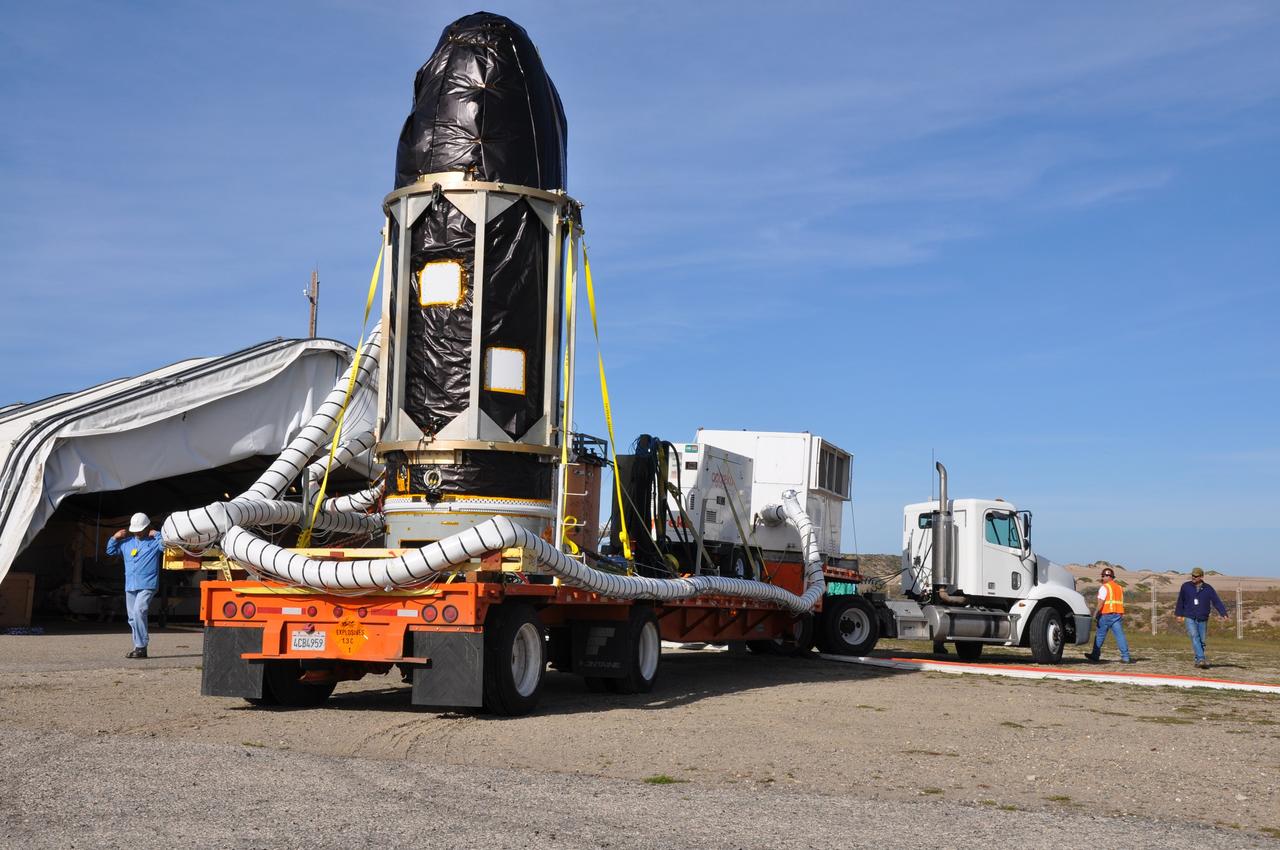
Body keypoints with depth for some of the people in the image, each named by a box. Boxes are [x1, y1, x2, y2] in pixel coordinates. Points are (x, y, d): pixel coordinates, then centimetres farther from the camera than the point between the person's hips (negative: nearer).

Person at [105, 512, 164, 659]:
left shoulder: (154, 541, 0)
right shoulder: (127, 542, 16)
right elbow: (110, 551, 26)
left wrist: (156, 534, -12)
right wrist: (115, 537, 12)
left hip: (147, 585, -7)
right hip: (130, 586, 7)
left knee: (138, 611, -24)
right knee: (132, 618, 9)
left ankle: (141, 647, -21)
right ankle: (138, 648, 17)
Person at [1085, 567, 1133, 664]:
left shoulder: (1104, 587, -6)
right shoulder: (1119, 588, 17)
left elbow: (1101, 602, -15)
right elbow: (1121, 603, 20)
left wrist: (1096, 613, -12)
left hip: (1106, 615, -6)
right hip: (1118, 615, 6)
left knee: (1100, 635, 6)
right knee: (1120, 635, -2)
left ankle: (1095, 655, 15)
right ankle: (1125, 657, -10)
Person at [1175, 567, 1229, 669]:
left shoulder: (1208, 588, 1)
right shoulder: (1186, 586, 2)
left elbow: (1217, 601, -6)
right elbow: (1181, 601, 13)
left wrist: (1223, 613, -18)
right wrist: (1179, 614, 18)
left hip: (1203, 619, 2)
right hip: (1189, 618, -1)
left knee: (1202, 640, 5)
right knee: (1194, 637, -19)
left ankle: (1198, 661, 18)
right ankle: (1201, 659, -28)